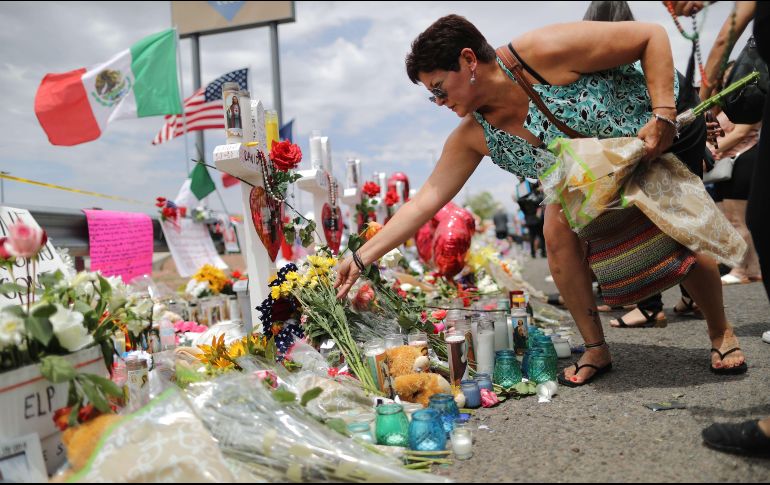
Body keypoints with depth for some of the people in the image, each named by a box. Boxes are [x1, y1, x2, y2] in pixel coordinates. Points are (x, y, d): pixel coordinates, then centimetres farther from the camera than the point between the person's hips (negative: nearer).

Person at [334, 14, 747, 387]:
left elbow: (651, 36, -26)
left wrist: (663, 114, -35)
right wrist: (362, 257, -18)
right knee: (558, 230, -19)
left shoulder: (540, 52, -34)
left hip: (663, 139, -4)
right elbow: (426, 200, -15)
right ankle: (596, 349, -1)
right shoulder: (473, 136, -16)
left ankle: (722, 334, 18)